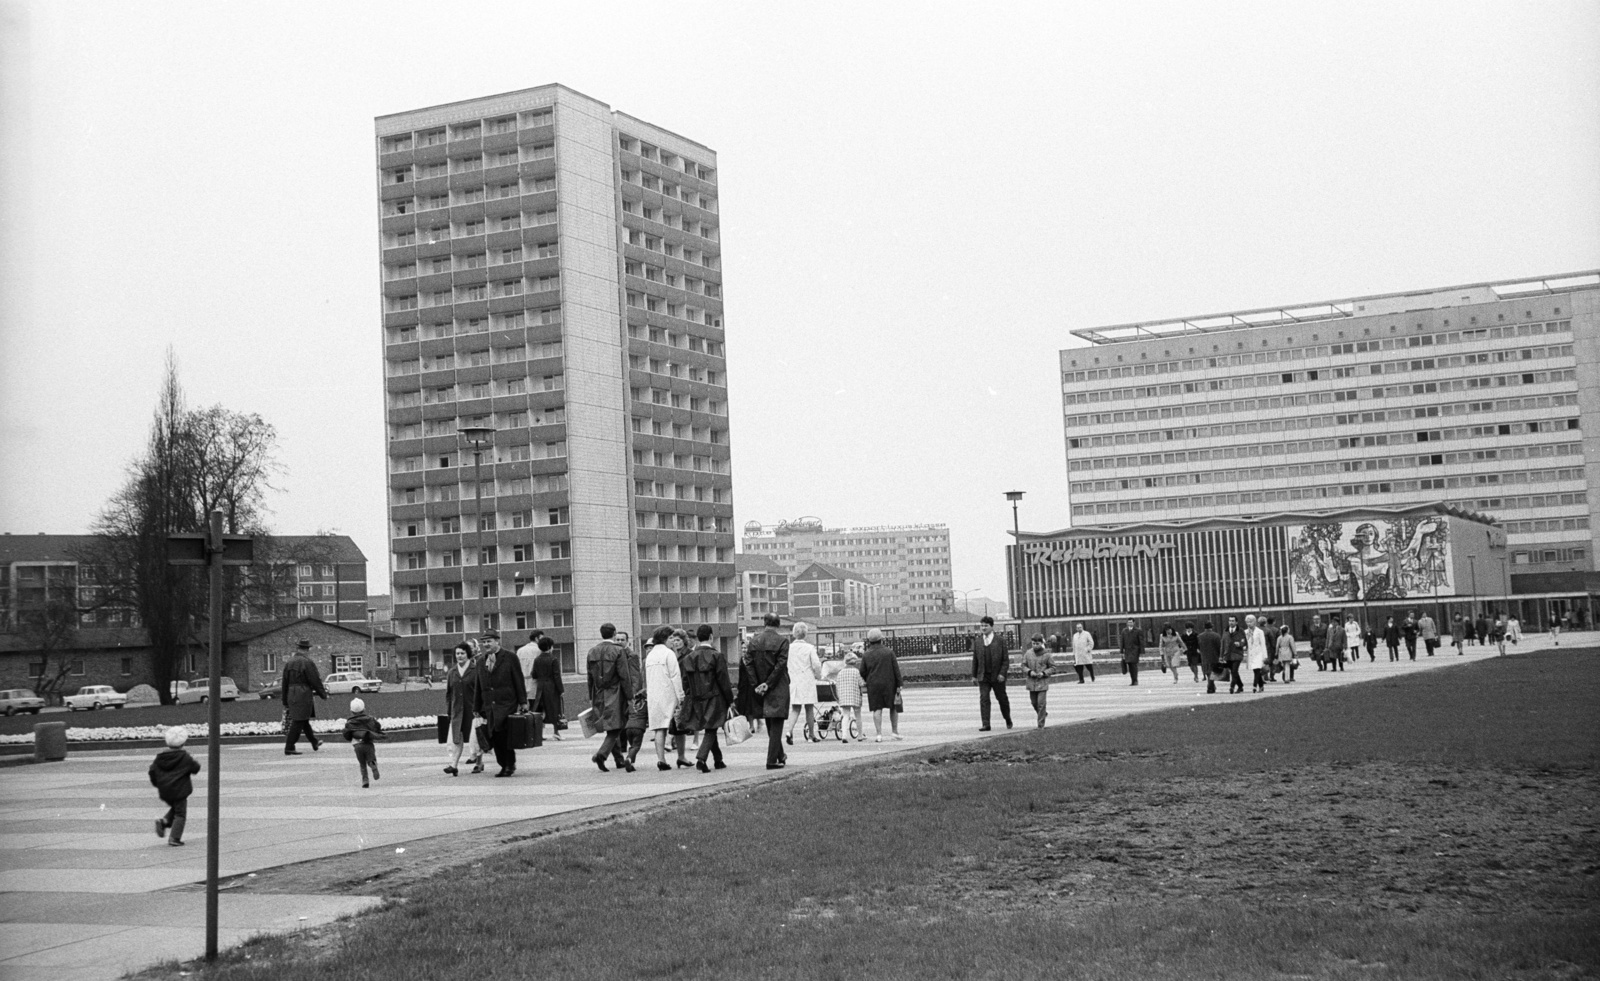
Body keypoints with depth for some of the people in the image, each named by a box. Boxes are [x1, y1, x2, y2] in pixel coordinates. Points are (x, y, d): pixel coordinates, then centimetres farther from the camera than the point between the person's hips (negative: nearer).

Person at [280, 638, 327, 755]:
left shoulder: (288, 662, 8)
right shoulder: (308, 662, -11)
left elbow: (284, 683, 12)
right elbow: (315, 681, -10)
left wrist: (285, 701, 18)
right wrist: (323, 694, 3)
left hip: (291, 695, 7)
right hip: (304, 694, -7)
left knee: (304, 720, 18)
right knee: (298, 722, -4)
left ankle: (315, 743, 32)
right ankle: (289, 748, -6)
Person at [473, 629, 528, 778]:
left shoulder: (510, 658, 1)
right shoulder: (481, 662, 15)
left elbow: (519, 681, -1)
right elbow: (479, 687, 17)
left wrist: (523, 702, -6)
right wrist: (479, 708, 14)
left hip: (507, 705, -5)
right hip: (490, 707, 5)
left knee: (506, 736, -7)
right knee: (495, 737, 1)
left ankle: (510, 766, 4)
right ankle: (504, 766, 12)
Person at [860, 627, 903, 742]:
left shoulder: (866, 655, -2)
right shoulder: (889, 652, -3)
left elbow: (863, 672, 2)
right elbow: (896, 669, -4)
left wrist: (866, 681, 23)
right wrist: (898, 686, 0)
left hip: (873, 685, 0)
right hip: (889, 684, 0)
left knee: (877, 709, 3)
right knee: (894, 707, 14)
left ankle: (878, 734, -4)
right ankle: (894, 731, 16)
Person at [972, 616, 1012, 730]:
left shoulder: (1000, 640, -3)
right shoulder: (977, 641, 6)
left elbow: (1006, 659, -4)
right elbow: (975, 659, 10)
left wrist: (1002, 673, -14)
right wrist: (974, 675, 7)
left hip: (997, 676, -2)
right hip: (983, 677, 2)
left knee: (1002, 699, 11)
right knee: (983, 699, -9)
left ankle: (1008, 720, 33)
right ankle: (985, 724, -10)